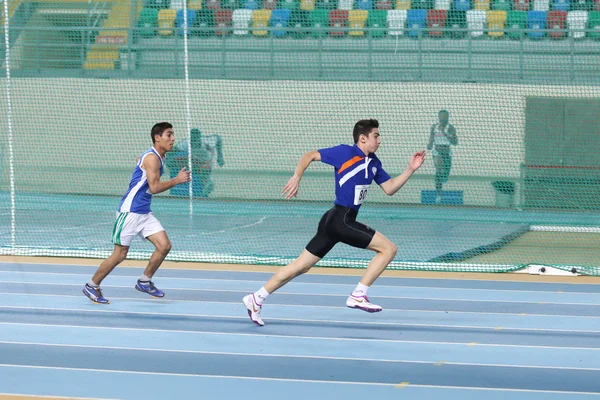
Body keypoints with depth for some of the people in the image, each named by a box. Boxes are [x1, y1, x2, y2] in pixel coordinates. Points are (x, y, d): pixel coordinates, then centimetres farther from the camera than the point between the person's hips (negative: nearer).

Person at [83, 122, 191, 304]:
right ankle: (92, 286, 10)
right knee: (120, 254, -4)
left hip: (144, 213, 9)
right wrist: (177, 180, -20)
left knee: (164, 245, -3)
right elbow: (154, 187, -24)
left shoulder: (159, 158, 13)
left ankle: (144, 282, 13)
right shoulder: (151, 158, -16)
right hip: (129, 212, -9)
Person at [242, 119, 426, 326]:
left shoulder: (373, 163, 16)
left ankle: (256, 298, 13)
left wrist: (411, 169, 7)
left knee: (301, 266, 11)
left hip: (334, 222, 9)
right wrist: (297, 177, -17)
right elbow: (310, 155, -2)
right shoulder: (345, 152, -7)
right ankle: (358, 295, -7)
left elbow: (390, 188, 19)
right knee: (388, 248, -7)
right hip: (341, 220, -9)